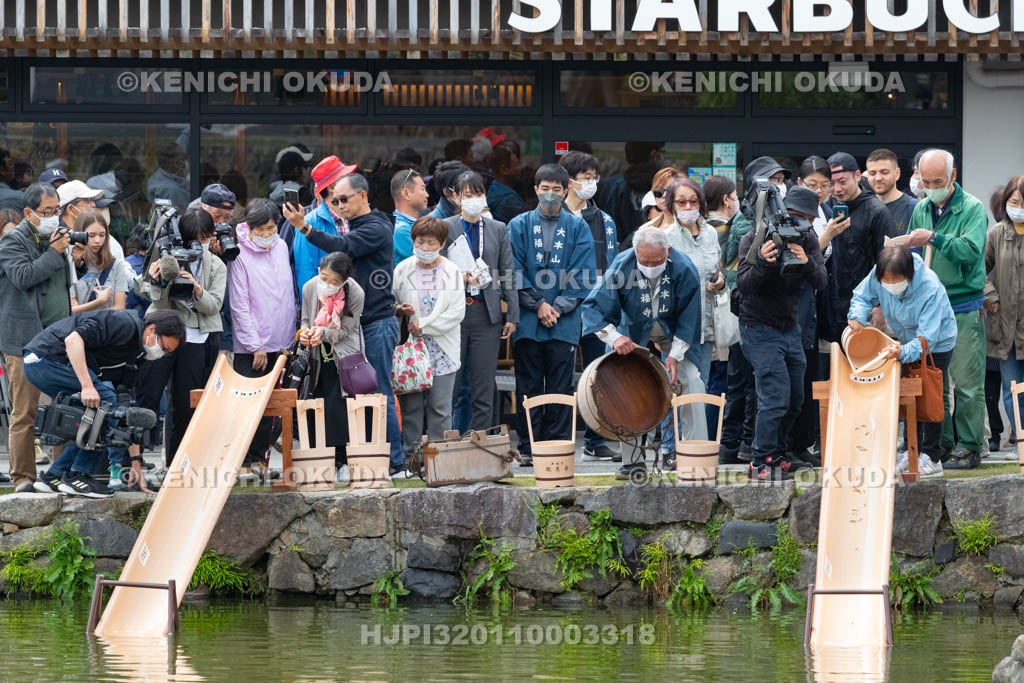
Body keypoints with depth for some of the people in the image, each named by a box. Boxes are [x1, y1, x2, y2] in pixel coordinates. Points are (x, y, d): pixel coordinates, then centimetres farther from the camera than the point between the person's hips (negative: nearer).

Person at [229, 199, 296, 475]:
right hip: (250, 347, -6)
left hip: (279, 343, 6)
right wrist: (255, 345, -14)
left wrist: (291, 337, 15)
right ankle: (243, 462, -4)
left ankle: (259, 457, 16)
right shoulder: (240, 255, -11)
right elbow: (240, 305, -12)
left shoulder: (281, 248, 8)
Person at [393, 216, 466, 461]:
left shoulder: (452, 272, 1)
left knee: (440, 407, -1)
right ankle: (411, 455, 5)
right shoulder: (403, 270, 5)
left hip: (441, 349, -1)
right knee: (411, 405, -1)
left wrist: (424, 326, -11)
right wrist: (400, 310, -11)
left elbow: (456, 313, -4)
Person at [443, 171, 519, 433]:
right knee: (449, 384, -2)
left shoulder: (498, 230, 11)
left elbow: (508, 275, 9)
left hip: (486, 313, 2)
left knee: (484, 388, 2)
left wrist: (512, 316, 4)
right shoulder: (446, 227, 4)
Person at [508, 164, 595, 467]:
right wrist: (538, 305, -9)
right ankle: (528, 449, 5)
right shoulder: (519, 226, 7)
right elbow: (515, 271, 0)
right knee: (528, 386, 2)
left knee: (560, 387, 1)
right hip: (528, 320, 0)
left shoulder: (577, 227, 7)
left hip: (564, 322, 0)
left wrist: (559, 306, -9)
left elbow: (582, 274, 1)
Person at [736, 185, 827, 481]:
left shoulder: (807, 239, 1)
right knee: (776, 398, -15)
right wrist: (761, 262, -38)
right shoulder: (755, 239, -13)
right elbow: (743, 286, -20)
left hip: (790, 328, 6)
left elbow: (820, 282, -9)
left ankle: (776, 456, 24)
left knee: (794, 400, 10)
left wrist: (807, 263, -30)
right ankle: (762, 464, -10)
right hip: (760, 330, -6)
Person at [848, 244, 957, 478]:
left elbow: (927, 338, -40)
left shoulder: (930, 288, -40)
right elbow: (863, 296, -5)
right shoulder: (878, 276, -25)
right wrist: (858, 316, -27)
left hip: (937, 343, -6)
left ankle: (932, 457, 8)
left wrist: (904, 352, -58)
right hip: (906, 340, 6)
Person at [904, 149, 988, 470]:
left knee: (966, 383, -5)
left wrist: (933, 238, -26)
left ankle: (969, 447, 0)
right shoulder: (921, 209, 12)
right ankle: (942, 443, 13)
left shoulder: (972, 209, -5)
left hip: (963, 308, -5)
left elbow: (971, 250, -19)